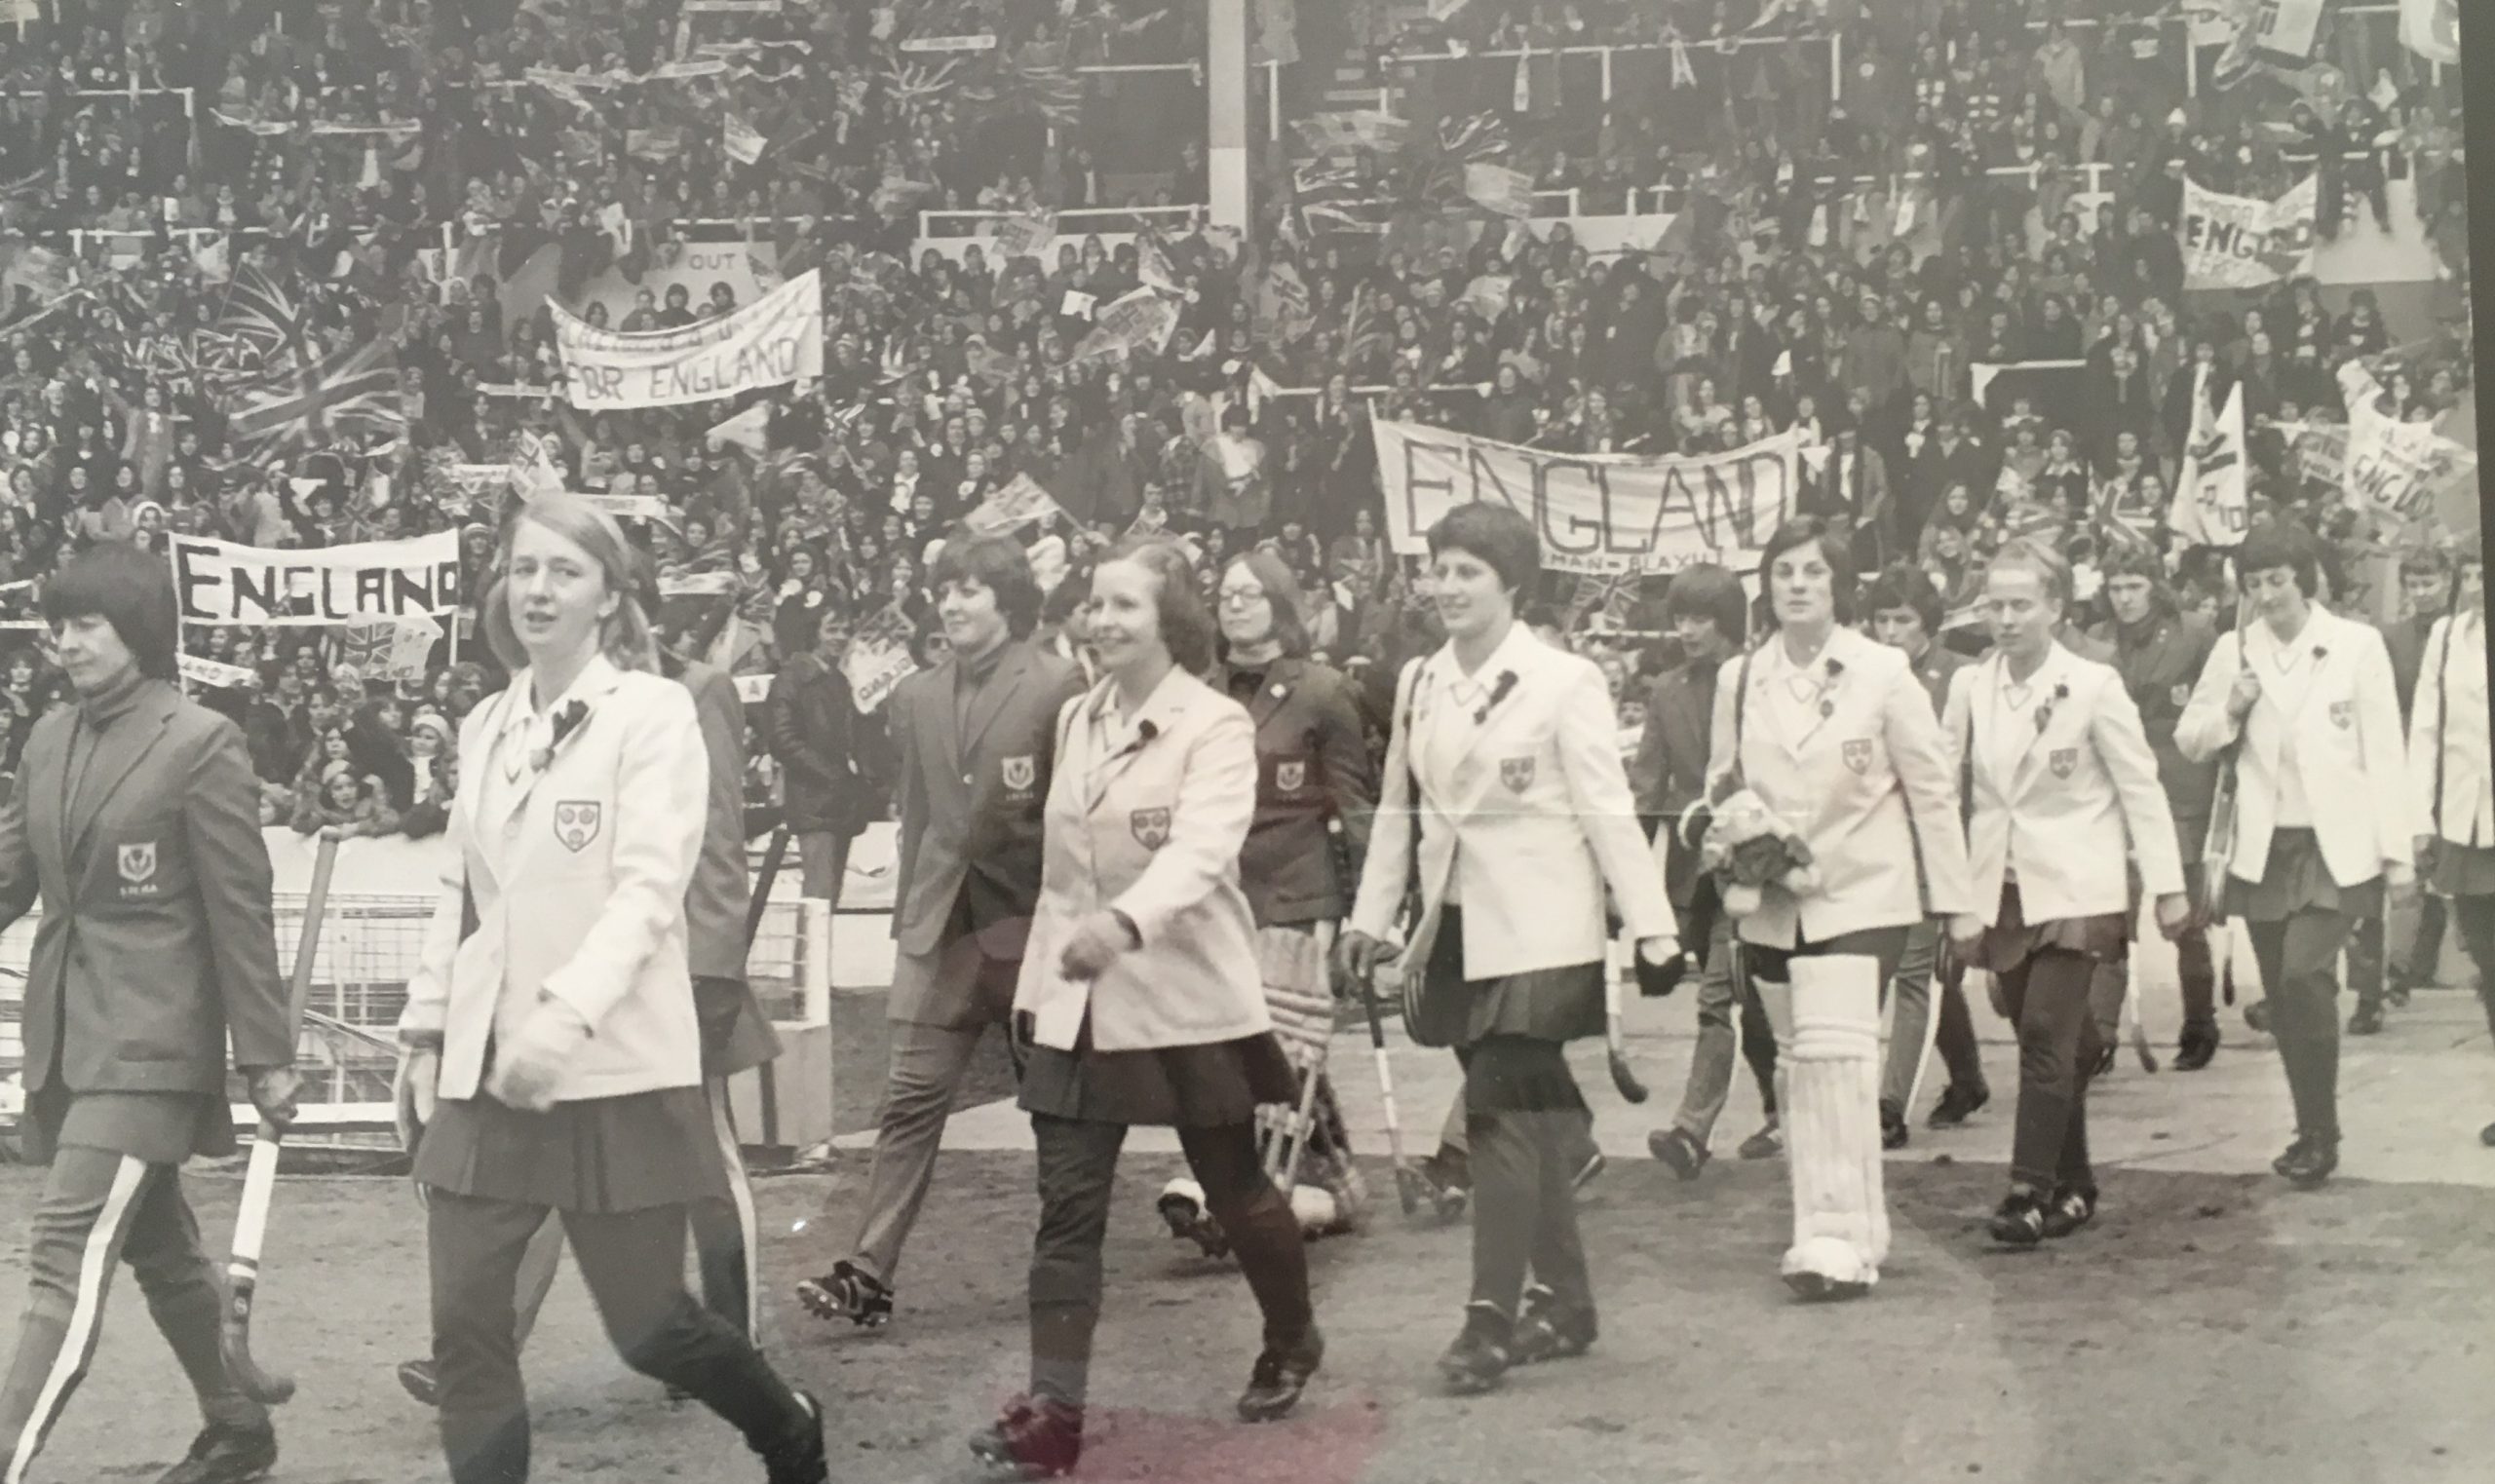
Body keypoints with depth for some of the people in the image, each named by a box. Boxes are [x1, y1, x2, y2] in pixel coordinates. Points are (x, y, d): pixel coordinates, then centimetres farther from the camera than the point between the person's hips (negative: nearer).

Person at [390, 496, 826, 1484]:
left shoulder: (654, 712, -6)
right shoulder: (485, 727, 11)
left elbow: (651, 885, -17)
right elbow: (460, 895, 16)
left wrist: (569, 1012, -29)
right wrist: (426, 1029, 12)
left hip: (613, 1068, -5)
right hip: (487, 1071, 5)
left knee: (647, 1327, 5)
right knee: (464, 1326, -1)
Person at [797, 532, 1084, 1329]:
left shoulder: (1058, 685, -6)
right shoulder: (917, 697, 10)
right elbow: (917, 817, 15)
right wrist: (907, 919, 13)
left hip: (1034, 920, -4)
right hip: (943, 924, 4)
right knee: (912, 1095, -1)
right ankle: (868, 1272, -2)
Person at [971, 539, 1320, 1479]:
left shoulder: (1217, 727, -13)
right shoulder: (1075, 720, 8)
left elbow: (1199, 851, -29)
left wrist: (1122, 922, -46)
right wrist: (1040, 974, 14)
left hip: (1186, 997, -5)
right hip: (1076, 997, 5)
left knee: (1232, 1190, 12)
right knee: (1066, 1206, -3)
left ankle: (1292, 1342, 36)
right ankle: (1053, 1408, -2)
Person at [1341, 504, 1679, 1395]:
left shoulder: (1564, 682, -8)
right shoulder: (1418, 683, 10)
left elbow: (1608, 810, -10)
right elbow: (1397, 809, 15)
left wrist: (1651, 925, -14)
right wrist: (1371, 916, 13)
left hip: (1539, 933, -6)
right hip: (1455, 932, 6)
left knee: (1501, 1113, -10)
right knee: (1529, 1119, 12)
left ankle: (1491, 1319, -4)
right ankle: (1564, 1303, 23)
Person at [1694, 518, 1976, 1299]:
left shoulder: (1883, 674, -3)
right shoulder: (1740, 681, 6)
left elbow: (1932, 790, 1)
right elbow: (1722, 784, 18)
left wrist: (1957, 903, 1)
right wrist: (1718, 815, -6)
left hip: (1860, 895, -4)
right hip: (1771, 903, 4)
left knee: (1836, 1054, -18)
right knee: (1798, 1063, 8)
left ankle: (1840, 1241, -16)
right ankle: (1839, 1227, 20)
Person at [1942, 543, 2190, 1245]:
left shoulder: (2094, 686, -7)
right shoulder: (1970, 685, 5)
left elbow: (2141, 788, -3)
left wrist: (2167, 886, -4)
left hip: (2074, 890, -4)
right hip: (2000, 889, 5)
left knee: (2047, 1036, -13)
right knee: (2040, 1040, 9)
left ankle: (2029, 1192, -11)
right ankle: (2072, 1186, 19)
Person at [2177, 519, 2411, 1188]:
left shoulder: (2357, 644, -2)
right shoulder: (2234, 650, 6)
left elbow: (2384, 751, -2)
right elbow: (2189, 741, 11)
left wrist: (2396, 850, -5)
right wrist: (2231, 710, -9)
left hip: (2336, 849, -4)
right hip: (2263, 850, 4)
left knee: (2305, 975, -19)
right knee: (2282, 995, 7)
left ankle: (2319, 1133, -7)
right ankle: (2312, 1130, 21)